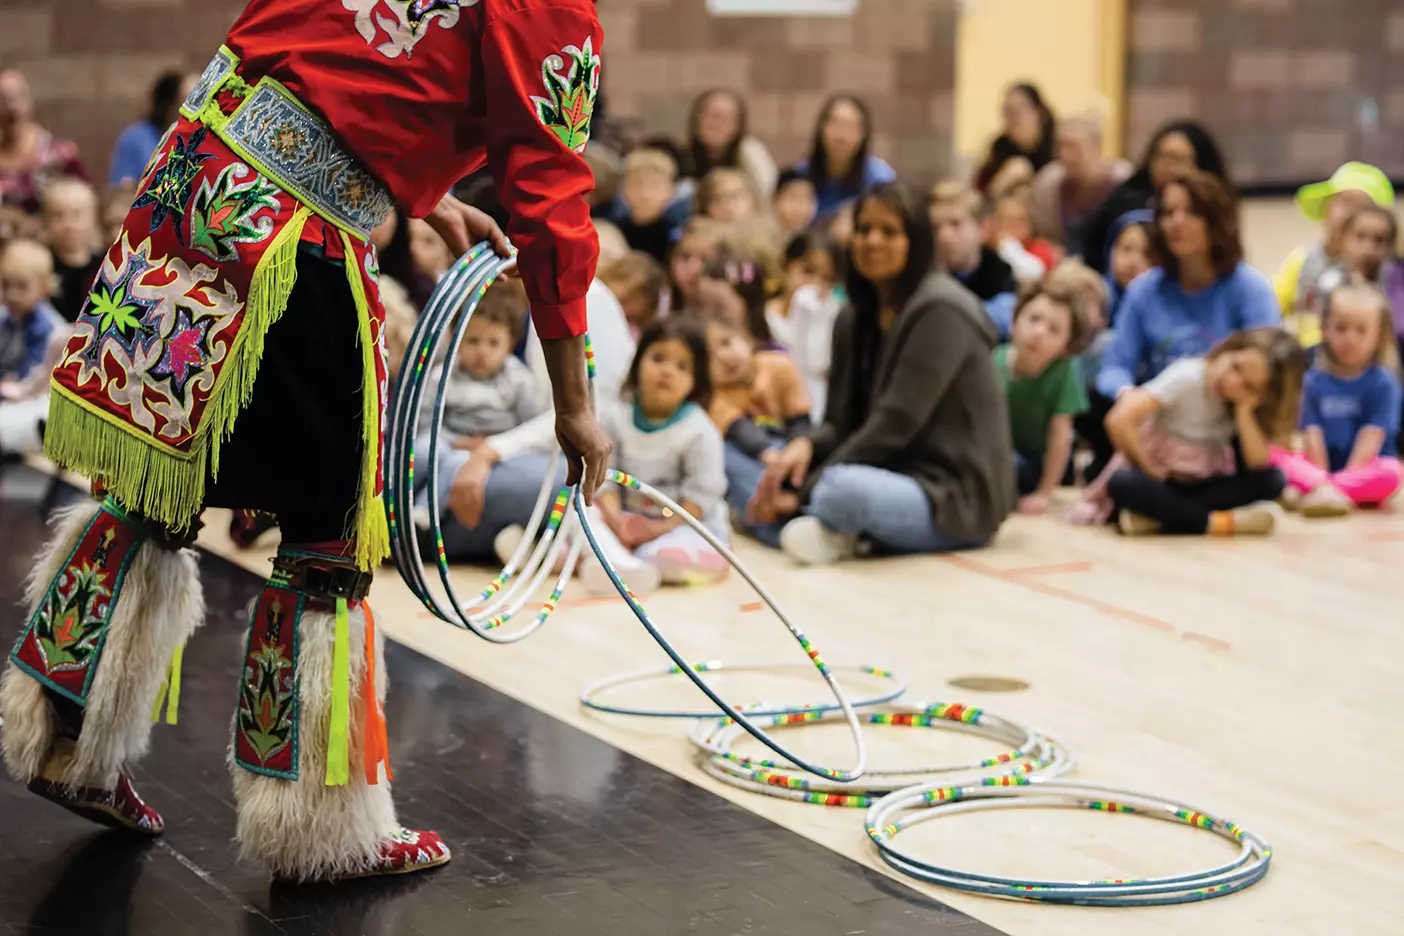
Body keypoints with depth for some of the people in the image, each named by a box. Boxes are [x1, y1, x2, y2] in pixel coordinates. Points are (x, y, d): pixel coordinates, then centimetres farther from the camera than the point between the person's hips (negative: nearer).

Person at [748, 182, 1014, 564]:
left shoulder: (940, 312, -14)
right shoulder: (854, 320, 13)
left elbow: (896, 423, -19)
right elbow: (841, 421, 10)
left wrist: (804, 489, -20)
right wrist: (805, 446, -16)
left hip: (955, 500, -8)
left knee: (846, 488, -37)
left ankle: (825, 529, -8)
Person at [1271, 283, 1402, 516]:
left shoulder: (1382, 383, -4)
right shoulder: (1314, 381, 3)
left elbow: (1371, 438, -12)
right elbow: (1313, 436, -4)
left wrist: (1346, 477, -21)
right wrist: (1321, 478, -16)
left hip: (1362, 471, -2)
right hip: (1321, 471, 2)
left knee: (1392, 474, -35)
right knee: (1274, 454, -19)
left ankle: (1304, 493, -39)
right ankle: (1324, 490, -40)